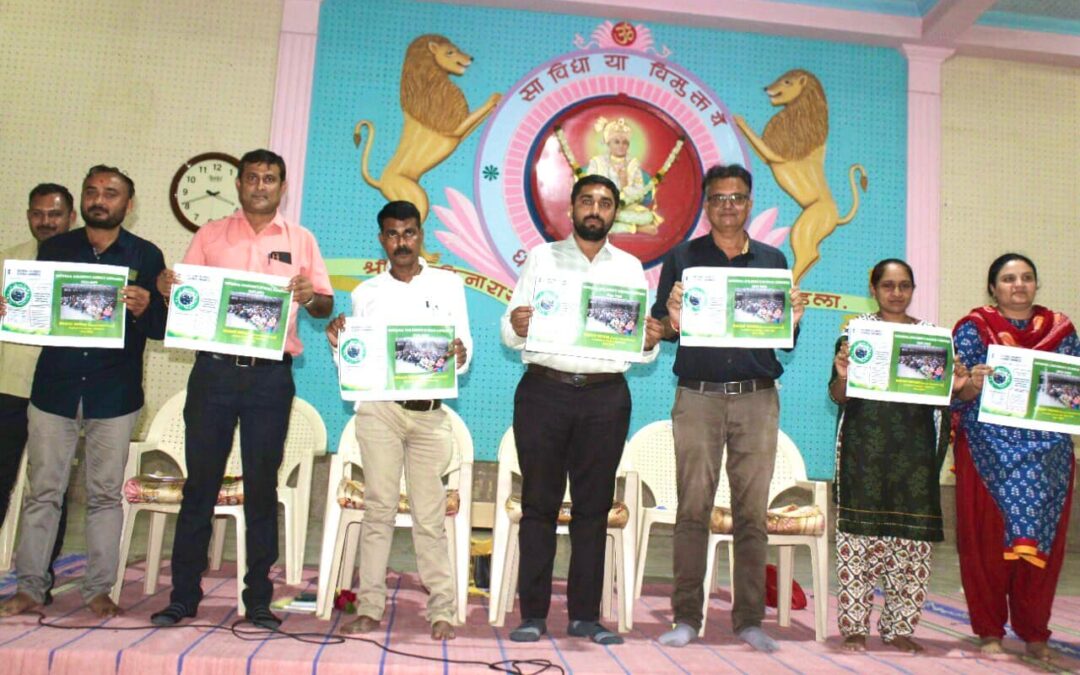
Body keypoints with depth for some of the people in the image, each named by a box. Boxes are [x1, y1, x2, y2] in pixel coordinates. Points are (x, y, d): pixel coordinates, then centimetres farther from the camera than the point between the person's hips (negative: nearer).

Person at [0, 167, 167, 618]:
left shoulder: (146, 256, 3)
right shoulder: (53, 249, 10)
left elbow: (161, 328, 0)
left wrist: (144, 308, -20)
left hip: (114, 394, -1)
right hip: (55, 388, 2)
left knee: (105, 494, 5)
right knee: (43, 491, 6)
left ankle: (99, 589, 14)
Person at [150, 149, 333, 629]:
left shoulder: (300, 241, 11)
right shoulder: (210, 235, 14)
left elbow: (326, 305, 8)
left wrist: (310, 297, -14)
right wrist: (168, 289, -11)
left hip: (271, 375, -1)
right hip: (213, 370, 1)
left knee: (262, 486, 4)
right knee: (200, 482, 3)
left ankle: (258, 599, 13)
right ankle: (183, 596, 14)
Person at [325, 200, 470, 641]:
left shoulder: (448, 285, 11)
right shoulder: (366, 293, 13)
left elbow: (464, 345, 6)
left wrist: (460, 356, -16)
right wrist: (337, 341, -8)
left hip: (430, 411, 0)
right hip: (378, 408, 1)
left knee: (430, 513, 0)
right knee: (378, 507, 0)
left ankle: (442, 611, 6)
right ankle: (370, 608, 7)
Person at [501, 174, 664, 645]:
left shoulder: (630, 267, 13)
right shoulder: (542, 257, 9)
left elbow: (643, 349, 8)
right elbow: (510, 333, 3)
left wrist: (650, 343, -14)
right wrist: (515, 326, -19)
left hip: (606, 398, 2)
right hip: (544, 391, -1)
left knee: (594, 506, 6)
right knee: (539, 503, 2)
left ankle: (585, 615, 15)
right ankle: (533, 614, 11)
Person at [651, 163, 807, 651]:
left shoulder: (773, 260, 14)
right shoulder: (682, 258, 9)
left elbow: (787, 340, 14)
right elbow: (660, 329, 4)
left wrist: (795, 319, -7)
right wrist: (673, 318, -17)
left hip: (757, 397, 2)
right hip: (698, 396, -1)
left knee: (753, 512, 4)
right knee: (692, 510, -1)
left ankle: (749, 619, 13)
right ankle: (686, 618, 7)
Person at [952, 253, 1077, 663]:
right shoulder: (973, 328, 4)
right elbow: (955, 392, -3)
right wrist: (972, 384, -24)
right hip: (989, 450, -2)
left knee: (1042, 538, 1)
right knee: (987, 539, -1)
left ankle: (1034, 633, 17)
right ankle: (989, 631, 13)